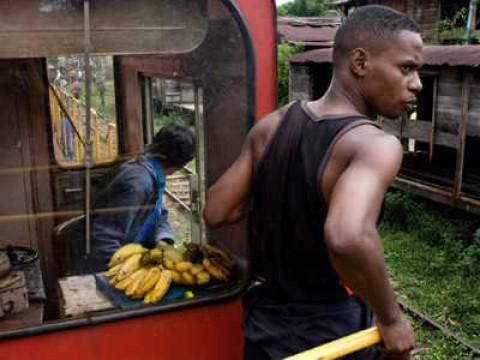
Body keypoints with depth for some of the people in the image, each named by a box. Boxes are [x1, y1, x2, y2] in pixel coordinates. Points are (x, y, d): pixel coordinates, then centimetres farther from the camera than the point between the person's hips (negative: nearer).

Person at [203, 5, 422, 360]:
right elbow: (348, 238, -42)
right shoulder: (375, 144, -24)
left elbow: (215, 213, -3)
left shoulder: (271, 126, -7)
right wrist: (391, 318, -27)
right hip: (331, 330, -4)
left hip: (266, 316, 5)